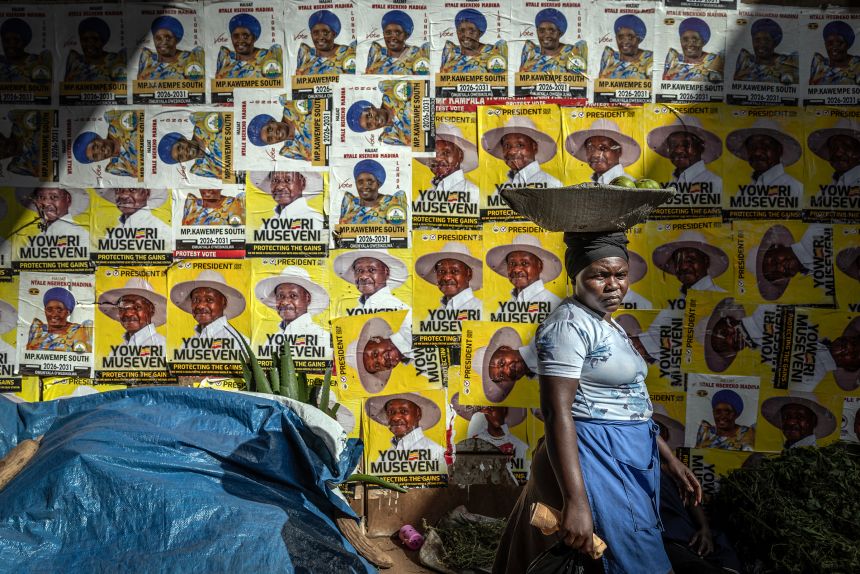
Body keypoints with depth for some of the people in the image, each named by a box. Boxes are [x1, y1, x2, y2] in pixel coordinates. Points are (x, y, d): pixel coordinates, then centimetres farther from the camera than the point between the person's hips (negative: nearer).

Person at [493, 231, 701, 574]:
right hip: (596, 462, -10)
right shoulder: (569, 325, -17)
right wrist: (576, 501, -30)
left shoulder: (606, 325, 14)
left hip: (626, 460, 10)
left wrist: (669, 459, 18)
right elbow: (557, 412, -25)